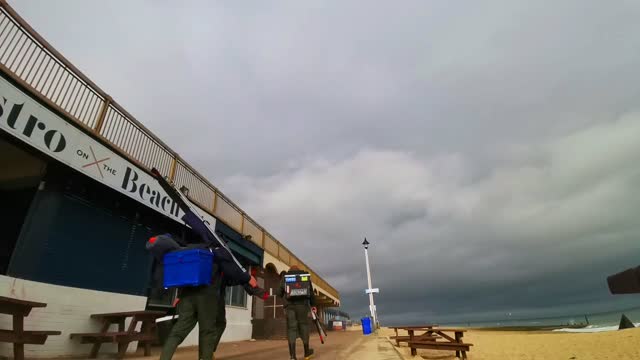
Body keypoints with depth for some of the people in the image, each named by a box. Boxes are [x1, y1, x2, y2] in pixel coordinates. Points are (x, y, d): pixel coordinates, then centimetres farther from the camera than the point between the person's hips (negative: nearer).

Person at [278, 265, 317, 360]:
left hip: (289, 305, 0)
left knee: (291, 328, 1)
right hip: (302, 303, 0)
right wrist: (313, 304, 15)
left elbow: (279, 293, 11)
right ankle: (307, 352, 23)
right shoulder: (305, 276, 15)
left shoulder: (285, 277, 14)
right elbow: (311, 291, 10)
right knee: (303, 326, 11)